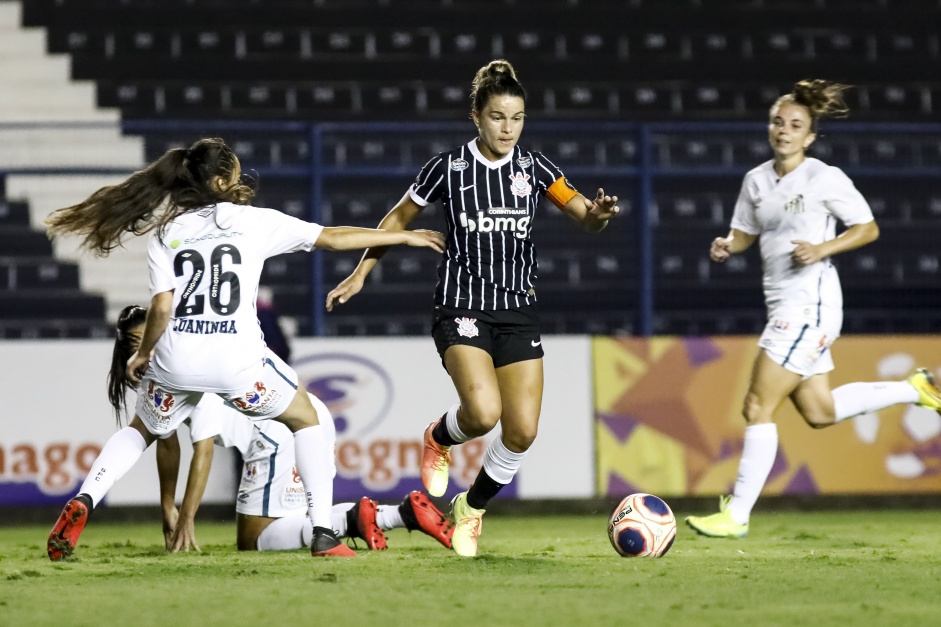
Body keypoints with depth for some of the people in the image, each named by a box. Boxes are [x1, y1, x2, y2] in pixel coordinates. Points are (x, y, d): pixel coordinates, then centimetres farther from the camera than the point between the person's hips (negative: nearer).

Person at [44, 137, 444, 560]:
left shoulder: (164, 233, 12)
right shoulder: (252, 221, 9)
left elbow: (162, 306, 2)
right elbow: (332, 238, 12)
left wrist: (142, 355, 19)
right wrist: (404, 237, 21)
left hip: (176, 361, 2)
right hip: (237, 359, -2)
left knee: (141, 431, 28)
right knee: (306, 421, 21)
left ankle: (82, 503, 3)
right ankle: (323, 535, 9)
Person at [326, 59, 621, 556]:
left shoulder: (533, 168, 2)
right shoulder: (448, 168, -4)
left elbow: (585, 217, -7)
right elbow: (399, 218, 10)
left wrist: (598, 214, -30)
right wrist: (360, 274, 9)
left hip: (518, 311, 3)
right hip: (461, 309, -3)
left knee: (522, 431, -4)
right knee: (484, 412, -26)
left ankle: (472, 508, 22)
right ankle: (439, 438, 10)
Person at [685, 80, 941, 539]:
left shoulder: (825, 178, -9)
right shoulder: (757, 181, 10)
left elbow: (867, 228, -3)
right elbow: (746, 233, 22)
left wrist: (822, 249, -18)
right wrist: (727, 246, -1)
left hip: (810, 302, -8)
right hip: (784, 306, 9)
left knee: (758, 407, -10)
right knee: (819, 412, 15)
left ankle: (736, 514, -6)